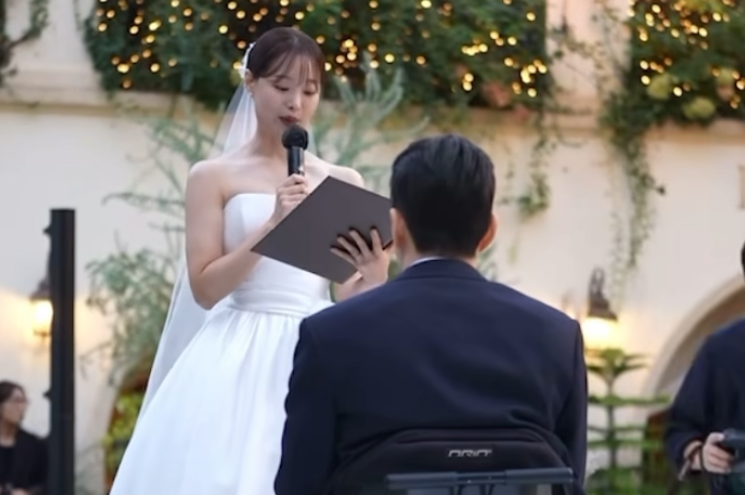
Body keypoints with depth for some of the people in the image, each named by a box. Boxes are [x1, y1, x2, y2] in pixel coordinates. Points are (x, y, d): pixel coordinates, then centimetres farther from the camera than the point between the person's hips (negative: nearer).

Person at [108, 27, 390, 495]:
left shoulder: (343, 182, 11)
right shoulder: (214, 177, 4)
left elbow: (347, 297, 9)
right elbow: (205, 288, -4)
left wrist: (373, 277, -13)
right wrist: (273, 224, -13)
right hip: (240, 362, -2)